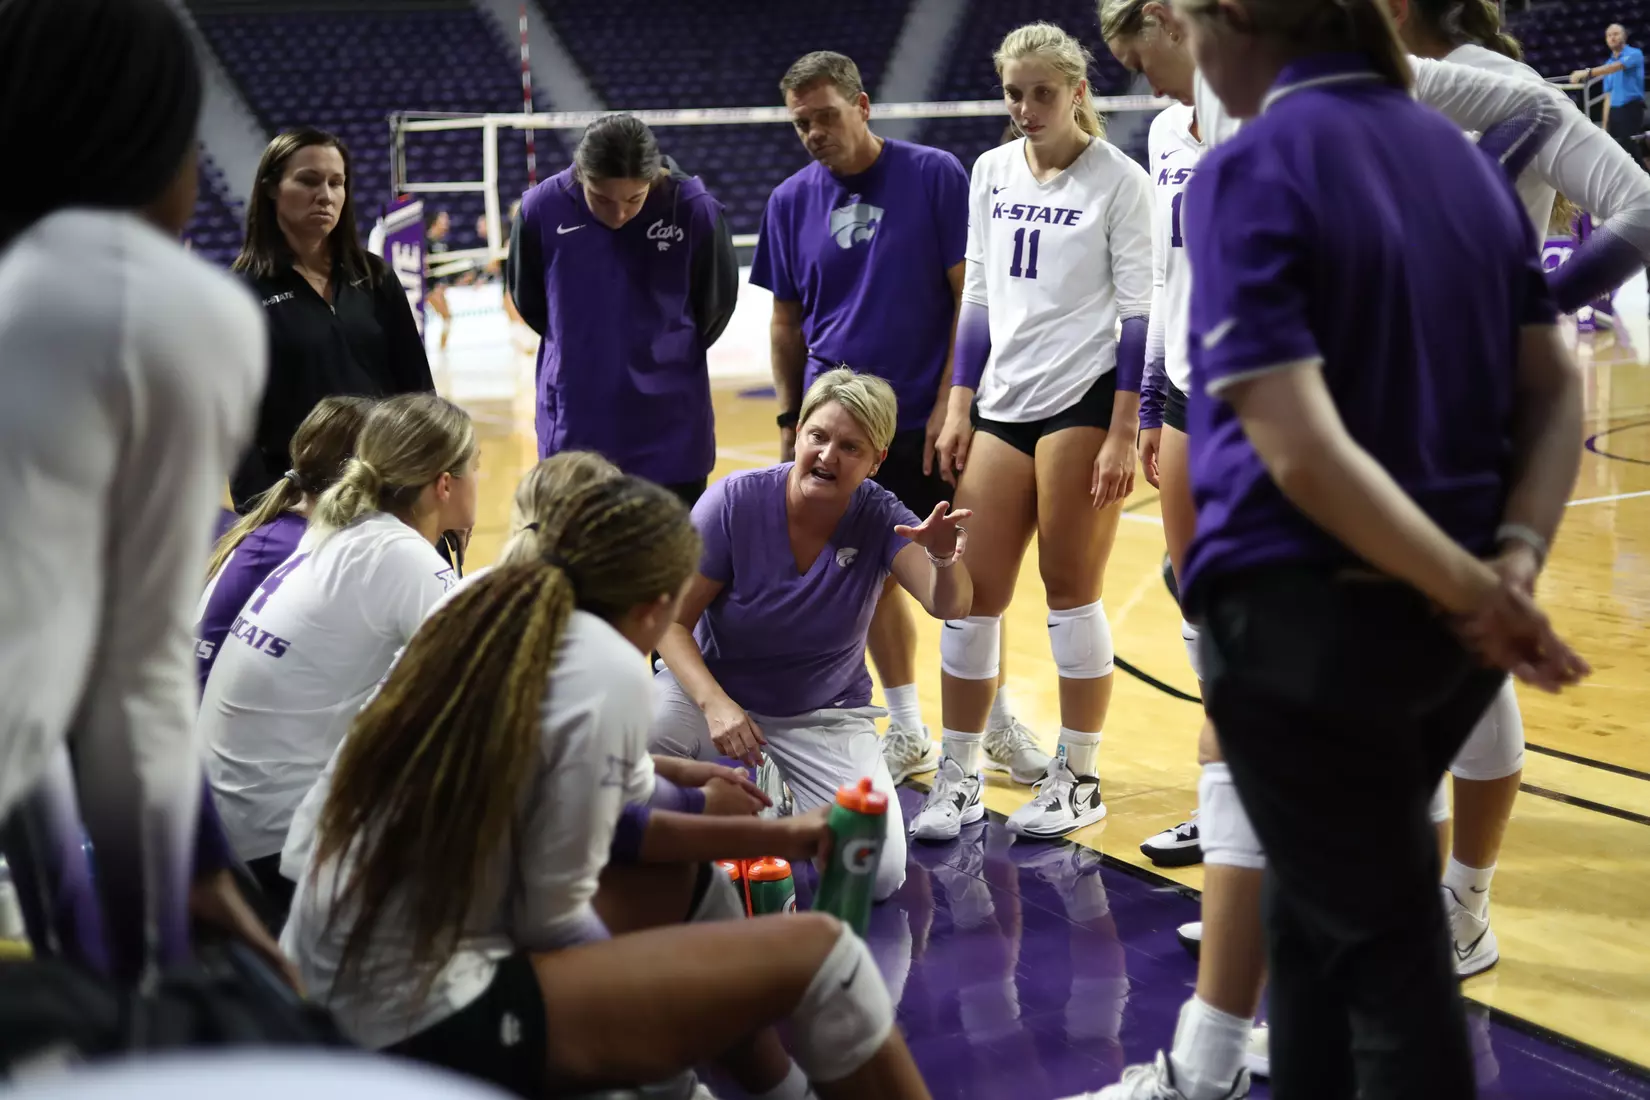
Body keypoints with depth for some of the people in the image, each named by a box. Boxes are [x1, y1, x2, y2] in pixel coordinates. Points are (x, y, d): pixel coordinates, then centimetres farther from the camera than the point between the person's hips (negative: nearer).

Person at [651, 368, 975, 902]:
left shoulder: (879, 518, -13)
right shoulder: (735, 502, -18)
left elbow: (949, 606, -27)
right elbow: (672, 621, -14)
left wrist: (944, 558, -51)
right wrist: (714, 703, -31)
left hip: (825, 713, 2)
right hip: (714, 688, -1)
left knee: (879, 875, -17)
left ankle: (792, 810, 16)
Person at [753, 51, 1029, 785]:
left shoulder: (935, 176, -5)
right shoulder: (791, 202, 6)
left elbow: (969, 294, -6)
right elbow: (786, 320, 13)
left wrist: (950, 400, -12)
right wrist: (790, 417, 8)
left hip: (929, 420, -3)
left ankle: (997, 721, 18)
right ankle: (907, 734, 21)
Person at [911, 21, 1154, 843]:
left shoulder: (1118, 180, -5)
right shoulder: (991, 172, 11)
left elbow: (1139, 312, -7)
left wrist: (1122, 435, -13)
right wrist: (959, 408, 11)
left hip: (1084, 400, -5)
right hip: (1001, 402, 5)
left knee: (1071, 592, 0)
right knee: (971, 591, 3)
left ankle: (1079, 777, 14)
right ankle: (958, 779, 12)